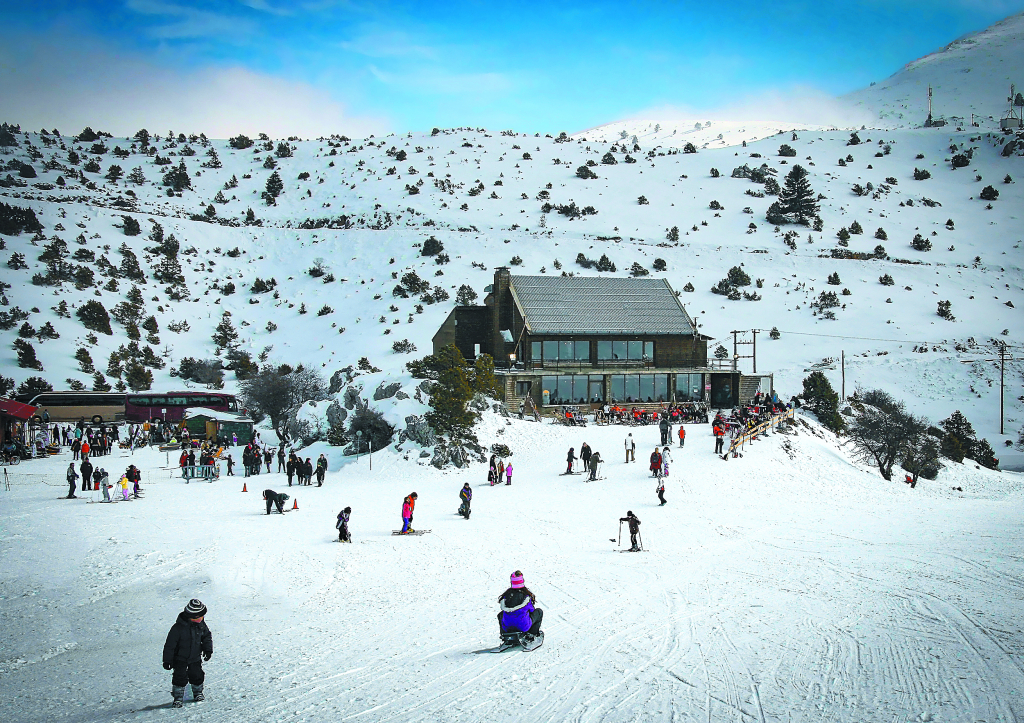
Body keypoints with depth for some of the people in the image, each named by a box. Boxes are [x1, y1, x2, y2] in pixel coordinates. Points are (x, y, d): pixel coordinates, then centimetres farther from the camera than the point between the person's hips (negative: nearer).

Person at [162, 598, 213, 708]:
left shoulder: (201, 624, -7)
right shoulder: (178, 628, -23)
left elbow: (207, 636, 11)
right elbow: (169, 645, -16)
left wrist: (208, 650, 1)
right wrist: (167, 661, -12)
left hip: (196, 658, 4)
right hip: (181, 659, -4)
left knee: (197, 676, 10)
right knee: (180, 677, -7)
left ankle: (198, 693, 34)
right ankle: (178, 697, 10)